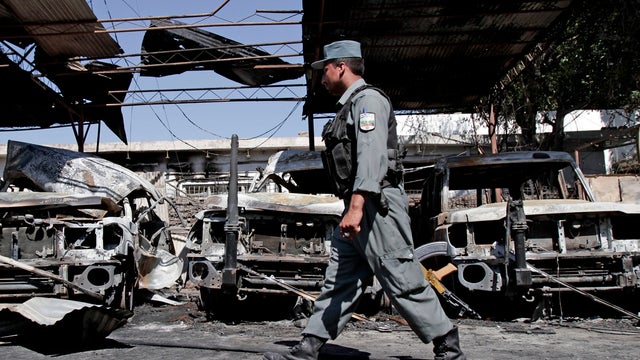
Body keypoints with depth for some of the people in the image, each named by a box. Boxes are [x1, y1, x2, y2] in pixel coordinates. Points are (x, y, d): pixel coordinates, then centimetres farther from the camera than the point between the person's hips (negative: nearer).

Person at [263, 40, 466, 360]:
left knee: (402, 281, -5)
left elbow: (372, 155, -22)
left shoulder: (368, 99, -7)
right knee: (338, 281, 9)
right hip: (359, 209, 10)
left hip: (376, 205, -10)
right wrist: (353, 208, 20)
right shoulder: (351, 105, 23)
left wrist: (356, 206, -30)